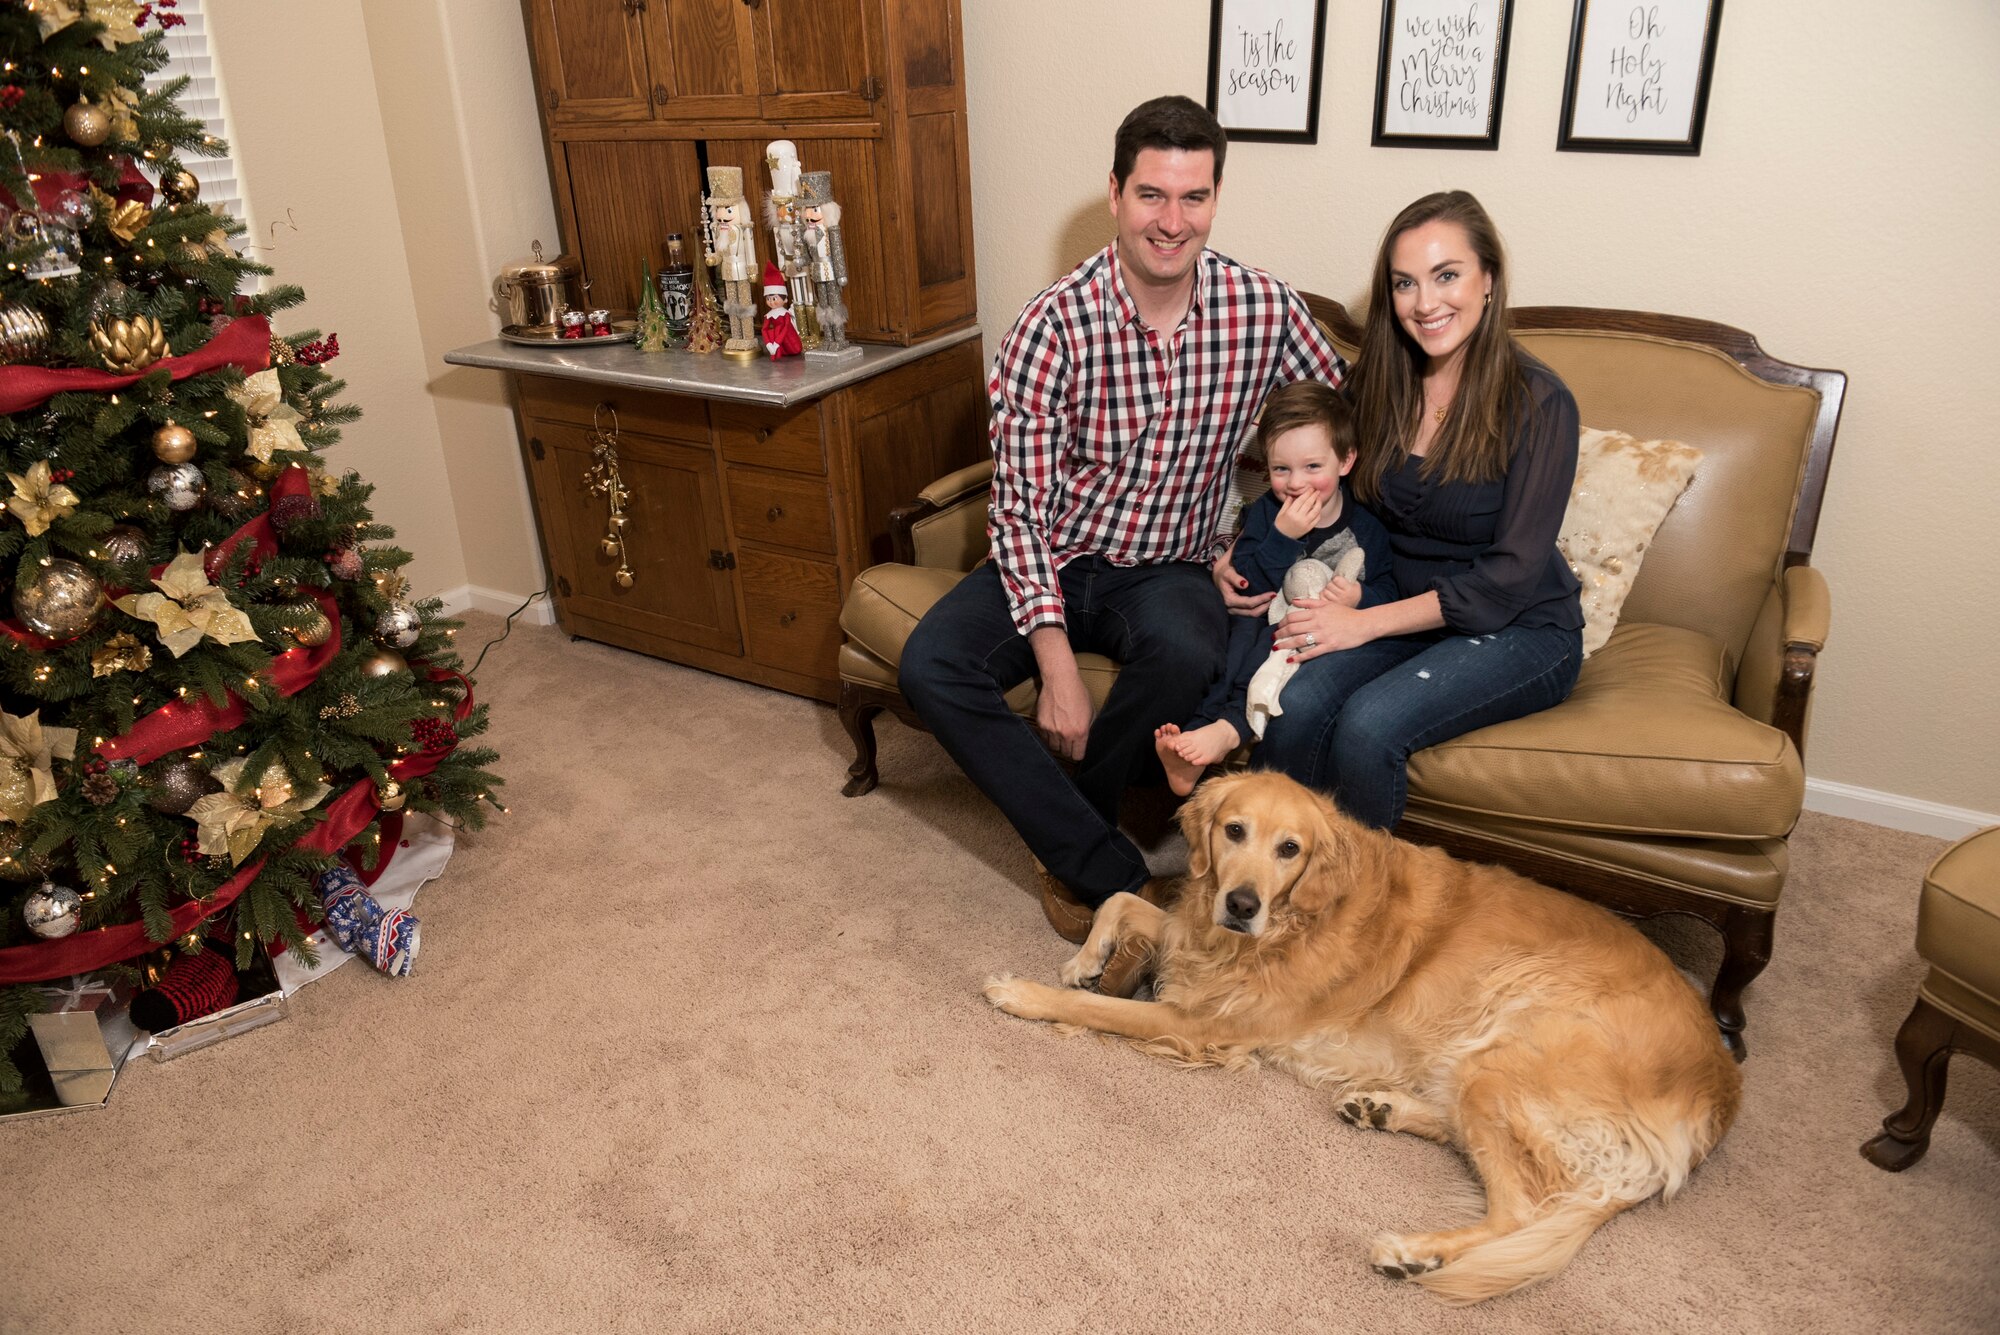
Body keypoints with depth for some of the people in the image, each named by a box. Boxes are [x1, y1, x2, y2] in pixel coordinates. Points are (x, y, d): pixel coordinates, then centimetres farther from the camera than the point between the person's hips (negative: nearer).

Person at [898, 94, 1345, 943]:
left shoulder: (1265, 310, -7)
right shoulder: (1055, 325, -14)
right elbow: (1021, 505, -15)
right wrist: (1057, 666, -24)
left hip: (1171, 569, 0)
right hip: (1053, 562, 0)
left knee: (1185, 653, -35)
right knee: (931, 666, -25)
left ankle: (1067, 848, -7)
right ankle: (1116, 880, -16)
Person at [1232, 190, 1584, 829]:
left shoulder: (1538, 403, -13)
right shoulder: (1377, 381, 2)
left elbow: (1510, 578, -16)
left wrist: (1365, 623, -21)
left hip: (1519, 631, -4)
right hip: (1399, 612, 4)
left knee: (1368, 724, -31)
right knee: (1293, 708, -27)